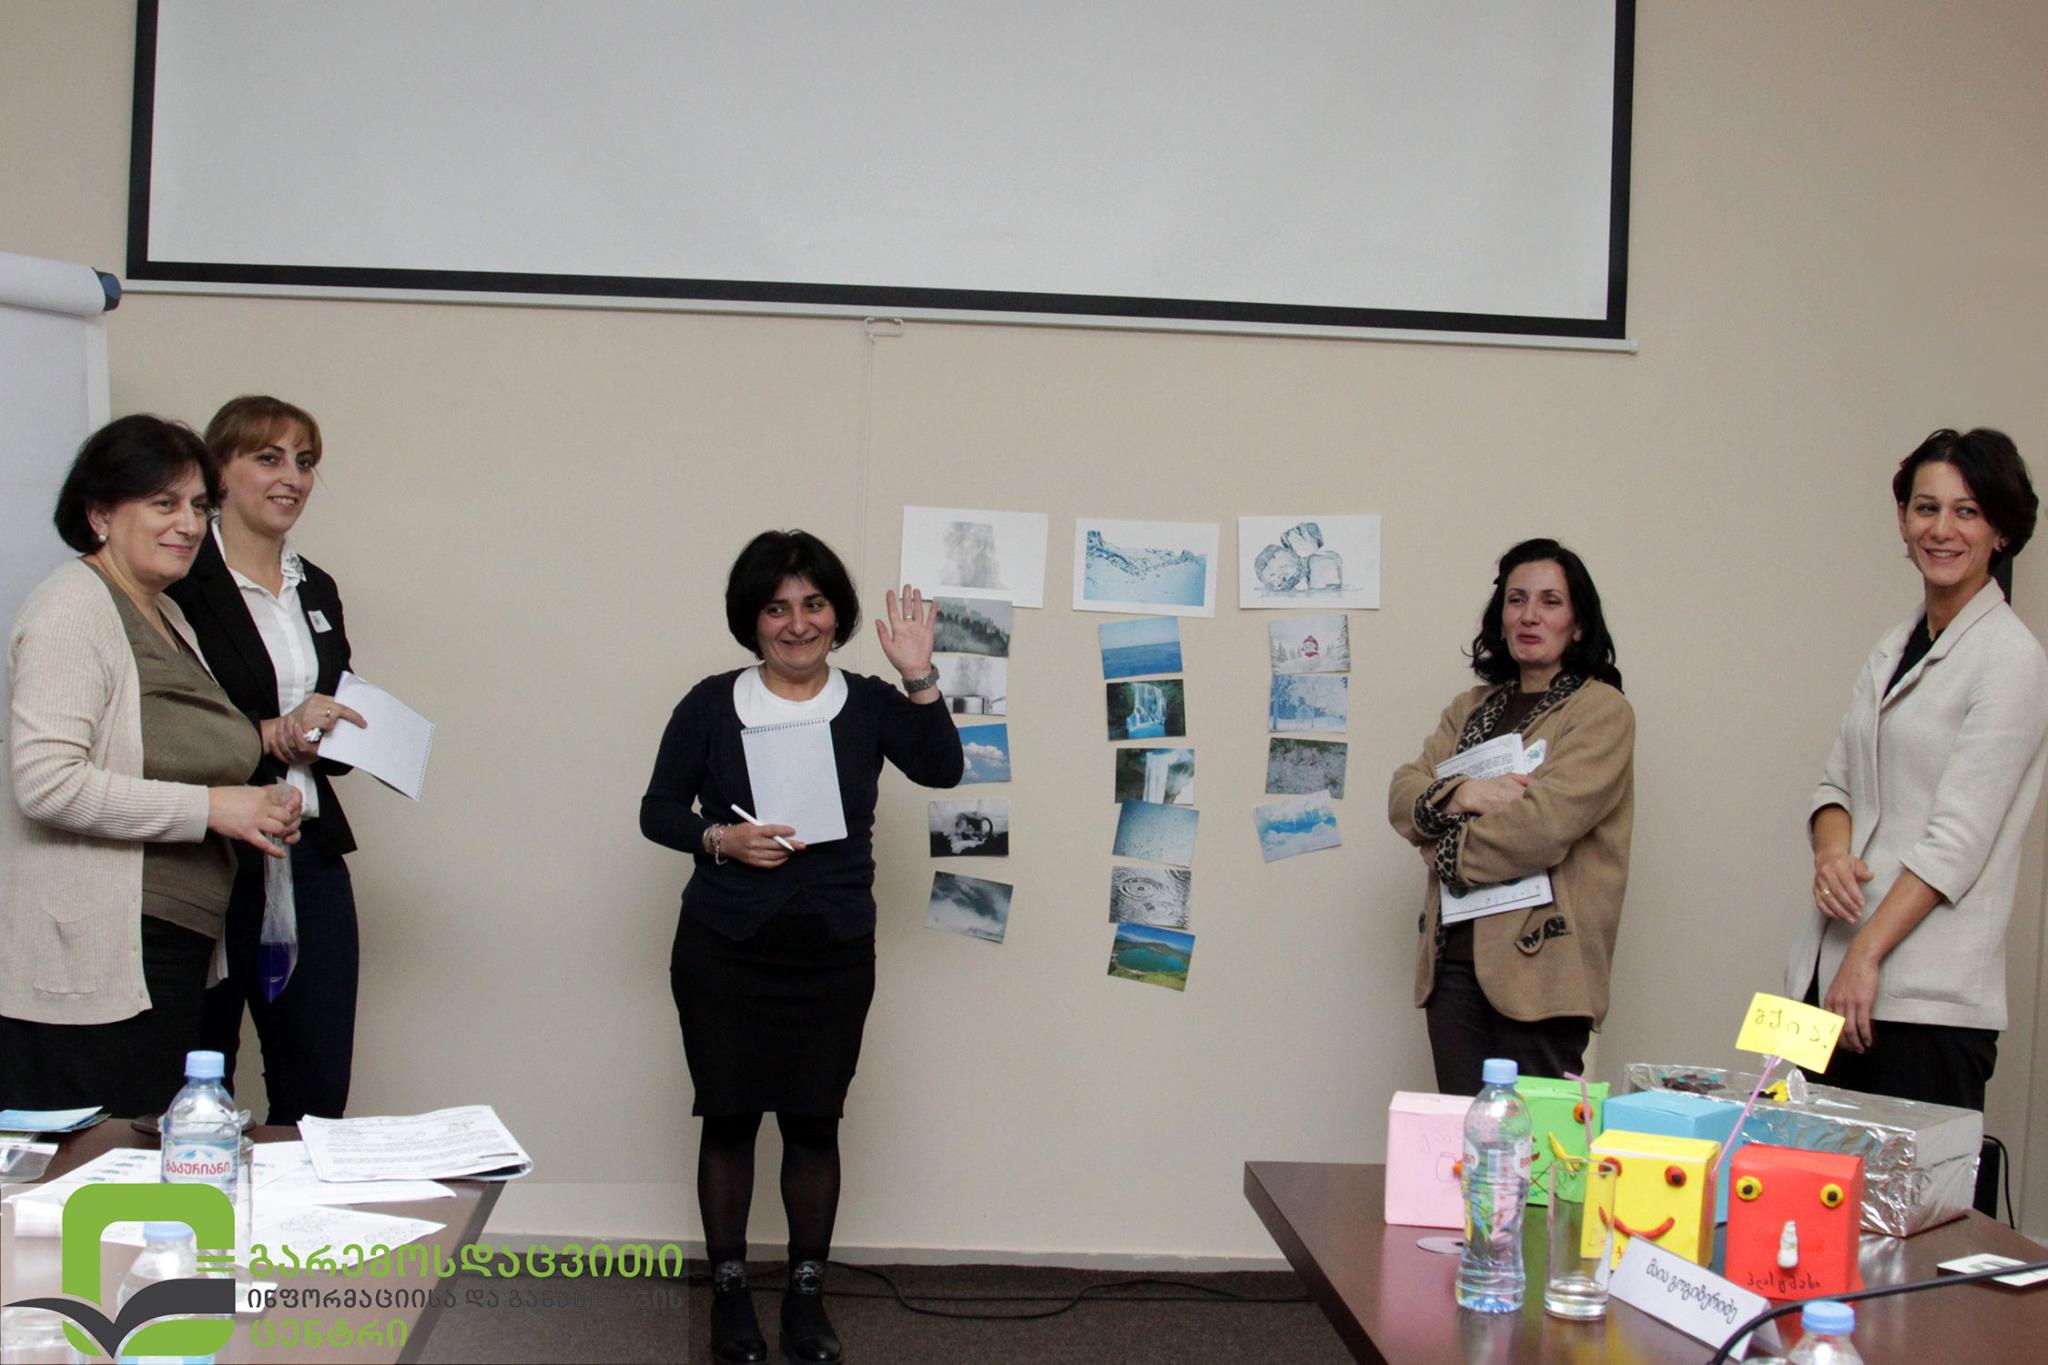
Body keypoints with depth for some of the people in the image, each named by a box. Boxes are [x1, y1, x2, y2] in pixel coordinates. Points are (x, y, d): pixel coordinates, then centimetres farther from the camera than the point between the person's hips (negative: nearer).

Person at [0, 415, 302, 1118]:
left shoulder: (166, 616, 19)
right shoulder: (72, 606, -10)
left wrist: (255, 810, 9)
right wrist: (210, 808, -18)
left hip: (166, 953, 9)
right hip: (89, 964, -9)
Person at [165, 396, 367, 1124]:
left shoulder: (317, 589, 16)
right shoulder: (180, 584, -8)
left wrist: (324, 735, 2)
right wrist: (274, 736, -18)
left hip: (312, 860, 7)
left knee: (318, 1088, 7)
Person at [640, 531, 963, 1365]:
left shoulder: (869, 705, 1)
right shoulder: (712, 704, -1)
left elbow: (941, 769, -14)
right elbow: (658, 811, 3)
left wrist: (918, 678, -25)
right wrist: (720, 840, -15)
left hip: (833, 957, 1)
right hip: (722, 952, 0)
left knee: (814, 1122, 7)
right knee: (729, 1117, 6)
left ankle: (806, 1296, 21)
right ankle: (728, 1291, 22)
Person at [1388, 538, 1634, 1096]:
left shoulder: (1602, 710, -1)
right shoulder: (1470, 709, 20)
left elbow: (1545, 823, -14)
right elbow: (1402, 795, 8)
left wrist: (1451, 851, -2)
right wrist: (1463, 795, -12)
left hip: (1539, 960, -6)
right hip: (1455, 955, 6)